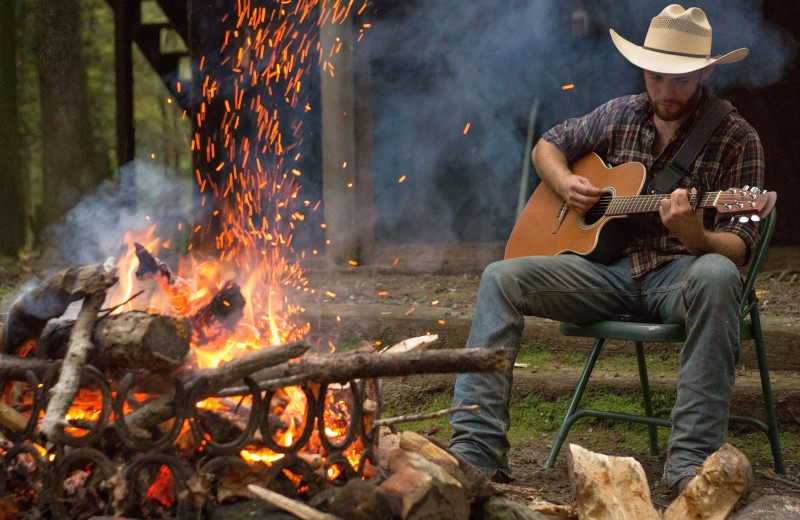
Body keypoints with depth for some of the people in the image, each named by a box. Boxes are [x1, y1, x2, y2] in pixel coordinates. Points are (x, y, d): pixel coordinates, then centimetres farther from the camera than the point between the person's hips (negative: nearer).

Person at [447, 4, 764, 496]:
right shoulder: (621, 115, 10)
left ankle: (692, 460, -39)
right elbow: (548, 146, 26)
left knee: (717, 276, -40)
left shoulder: (736, 137, -3)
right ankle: (476, 453, -25)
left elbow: (739, 245, -8)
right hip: (611, 267, 4)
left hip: (680, 274, -4)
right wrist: (565, 183, 3)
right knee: (502, 278, -17)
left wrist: (696, 238, -32)